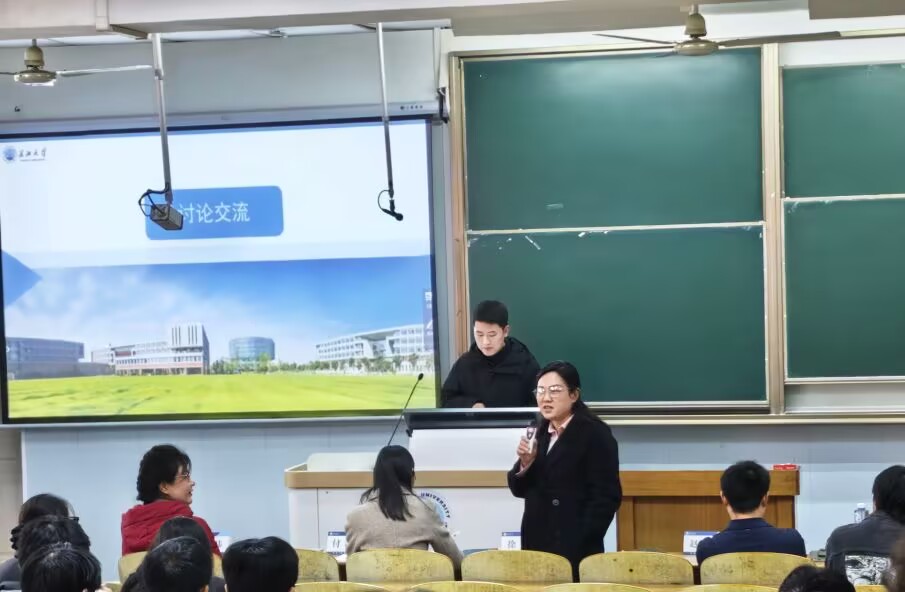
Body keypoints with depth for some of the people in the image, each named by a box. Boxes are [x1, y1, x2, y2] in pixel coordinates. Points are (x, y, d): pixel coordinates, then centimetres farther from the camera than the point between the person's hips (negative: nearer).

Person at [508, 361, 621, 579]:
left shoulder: (595, 433, -8)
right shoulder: (541, 433, 12)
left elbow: (607, 497, -12)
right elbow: (519, 489, 13)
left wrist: (581, 544, -17)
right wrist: (525, 463, -7)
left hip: (574, 550, -6)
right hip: (536, 544, 6)